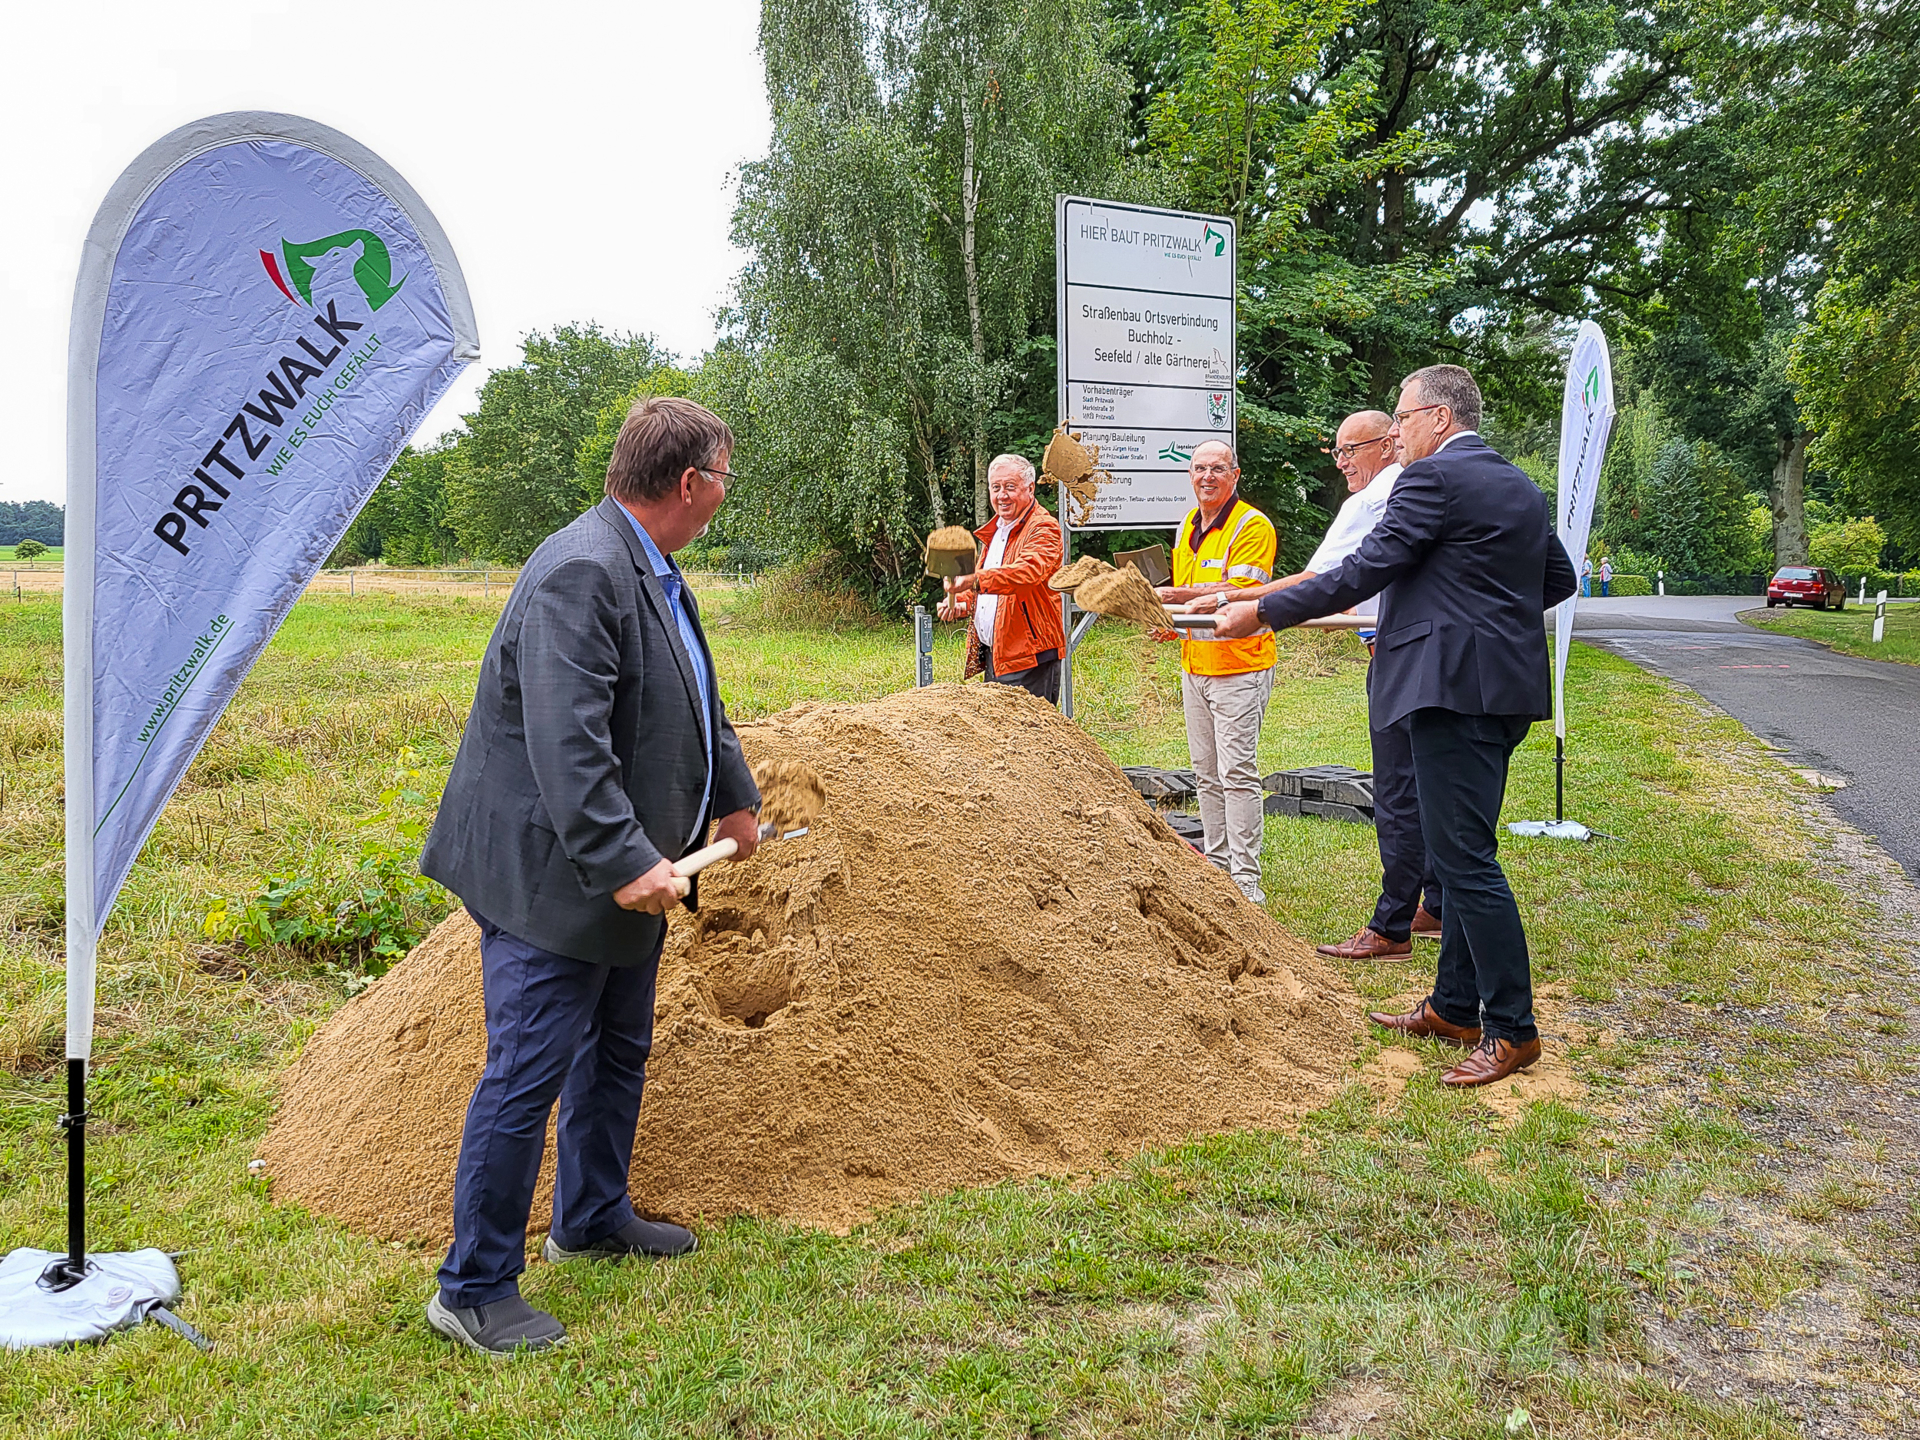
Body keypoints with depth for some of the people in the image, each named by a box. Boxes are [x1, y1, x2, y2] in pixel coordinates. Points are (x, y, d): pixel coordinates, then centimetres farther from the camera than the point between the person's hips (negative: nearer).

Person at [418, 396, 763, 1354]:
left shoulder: (653, 573, 11)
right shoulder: (579, 572, -23)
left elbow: (697, 700, 23)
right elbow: (567, 743, -30)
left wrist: (733, 798, 28)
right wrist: (624, 862, -31)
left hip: (624, 875, 11)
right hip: (550, 878, -11)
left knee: (616, 1054, 22)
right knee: (528, 1075, -2)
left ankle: (592, 1219, 41)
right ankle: (472, 1288, 13)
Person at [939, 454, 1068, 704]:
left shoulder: (1043, 529, -10)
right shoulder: (995, 531, 19)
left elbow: (1028, 571, -31)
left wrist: (975, 581, -44)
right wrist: (963, 601, 9)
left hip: (1029, 657, -9)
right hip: (993, 655, 9)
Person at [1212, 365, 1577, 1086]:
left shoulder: (1434, 478, -11)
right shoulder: (1522, 486, 17)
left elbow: (1363, 572, -15)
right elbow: (1559, 580, 24)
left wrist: (1262, 610, -9)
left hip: (1454, 686, -10)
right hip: (1505, 688, 10)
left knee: (1467, 859, -6)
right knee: (1464, 853, 16)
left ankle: (1512, 1030, 0)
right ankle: (1454, 1007, 25)